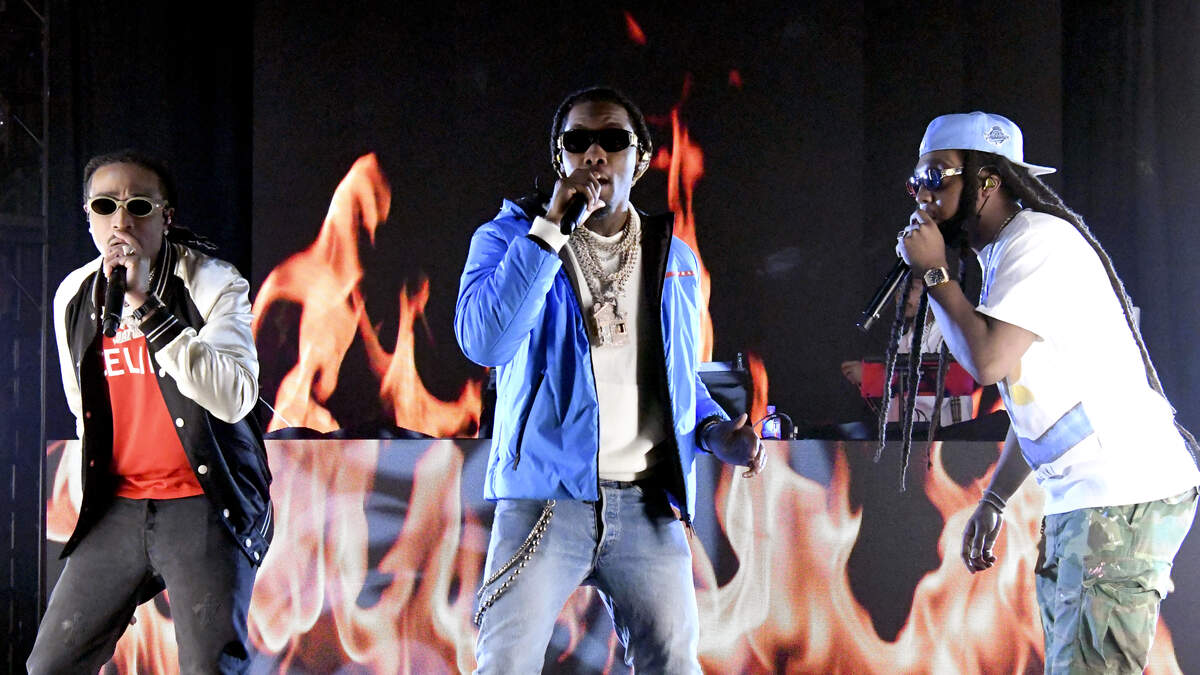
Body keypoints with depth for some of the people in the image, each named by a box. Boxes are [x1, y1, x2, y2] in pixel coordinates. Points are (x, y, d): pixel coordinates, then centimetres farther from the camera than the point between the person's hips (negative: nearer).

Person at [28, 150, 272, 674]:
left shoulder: (214, 284, -8)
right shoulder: (74, 296, 8)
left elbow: (235, 398, -23)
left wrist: (146, 307, -24)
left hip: (204, 507, -5)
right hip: (117, 508, 5)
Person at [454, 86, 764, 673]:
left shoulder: (673, 260, 15)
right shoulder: (508, 238, 3)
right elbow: (484, 341, -17)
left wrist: (716, 432, 5)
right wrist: (553, 227, -18)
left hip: (649, 506, 3)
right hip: (546, 498, -3)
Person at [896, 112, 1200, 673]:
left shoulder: (1041, 239, -12)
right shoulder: (1003, 253, 19)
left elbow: (988, 360, -23)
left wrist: (934, 274, -9)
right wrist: (992, 501, 20)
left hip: (1124, 498, -11)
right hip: (1078, 498, 11)